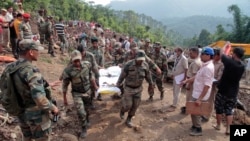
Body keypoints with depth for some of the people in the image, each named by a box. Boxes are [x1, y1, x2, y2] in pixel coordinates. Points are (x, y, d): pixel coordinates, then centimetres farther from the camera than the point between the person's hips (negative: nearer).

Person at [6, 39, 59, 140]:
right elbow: (39, 99, -33)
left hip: (21, 113, 8)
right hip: (36, 114, -7)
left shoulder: (12, 67, -3)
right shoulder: (31, 71, -28)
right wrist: (52, 107, -16)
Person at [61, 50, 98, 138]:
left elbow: (91, 77, 4)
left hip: (87, 91, 4)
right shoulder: (68, 71, -24)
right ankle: (84, 129, 15)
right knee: (81, 112, -10)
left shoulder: (87, 65, -14)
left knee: (86, 108, 22)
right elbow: (65, 85, -11)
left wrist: (95, 86, 12)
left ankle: (87, 120, 53)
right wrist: (65, 98, -5)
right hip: (77, 94, -3)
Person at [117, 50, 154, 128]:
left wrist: (151, 84, 18)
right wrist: (118, 84, 0)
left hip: (138, 88, 3)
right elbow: (122, 75, -11)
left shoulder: (145, 65, -13)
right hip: (128, 88, -3)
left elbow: (148, 75, 5)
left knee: (135, 106, 7)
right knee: (128, 105, 1)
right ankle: (122, 110, 38)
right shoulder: (128, 65, -23)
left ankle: (128, 120, 28)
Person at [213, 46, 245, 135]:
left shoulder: (229, 62, -20)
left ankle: (218, 125, 26)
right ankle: (228, 129, 14)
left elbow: (222, 53, -5)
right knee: (229, 110, 14)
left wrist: (226, 45, 12)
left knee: (219, 109, 13)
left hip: (223, 91, -4)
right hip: (233, 93, 5)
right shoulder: (242, 66, -3)